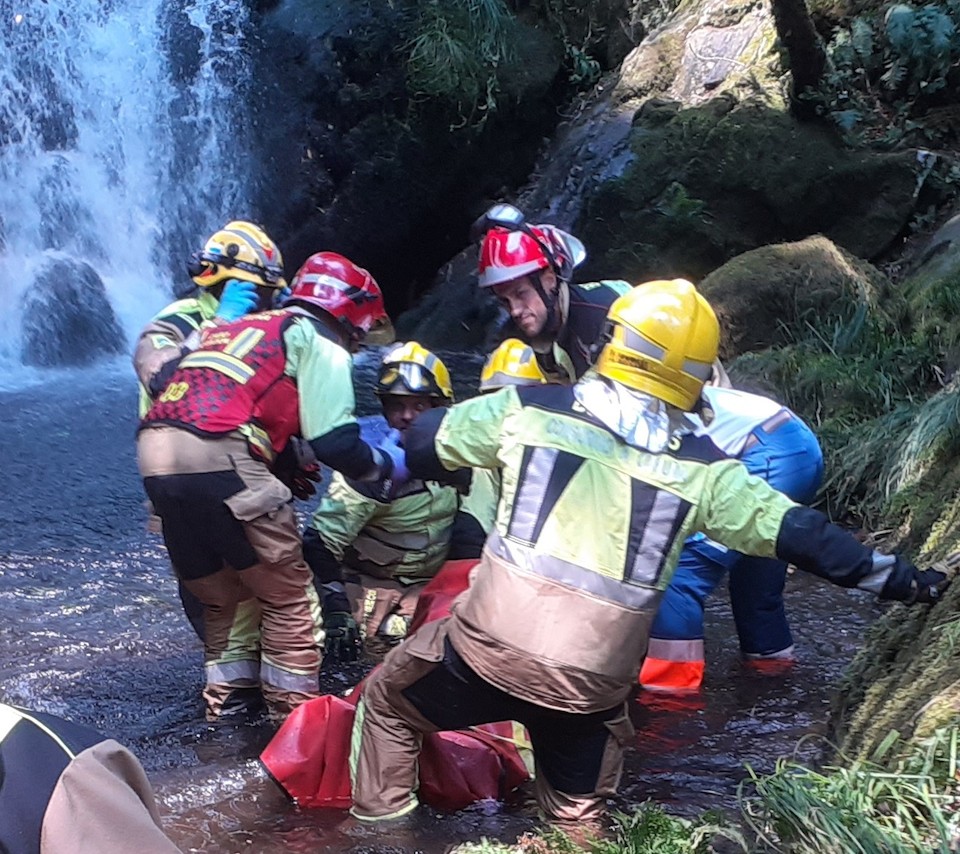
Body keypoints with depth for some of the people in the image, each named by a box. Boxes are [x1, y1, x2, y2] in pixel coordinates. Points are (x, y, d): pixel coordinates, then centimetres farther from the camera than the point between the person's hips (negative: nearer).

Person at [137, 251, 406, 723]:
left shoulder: (240, 327, 31)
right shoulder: (319, 343, 8)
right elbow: (334, 442, -1)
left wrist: (292, 467, 29)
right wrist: (386, 467, 15)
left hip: (155, 458, 8)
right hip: (218, 459, -7)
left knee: (223, 596, 22)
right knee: (287, 594, 8)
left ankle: (226, 702, 25)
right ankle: (295, 712, 12)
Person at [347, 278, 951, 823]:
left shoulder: (528, 410, -1)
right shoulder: (702, 467, 2)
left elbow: (421, 445, 10)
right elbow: (799, 535, 5)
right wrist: (899, 578, 15)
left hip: (490, 647, -1)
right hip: (594, 682, 1)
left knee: (389, 700, 26)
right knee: (578, 812, 27)